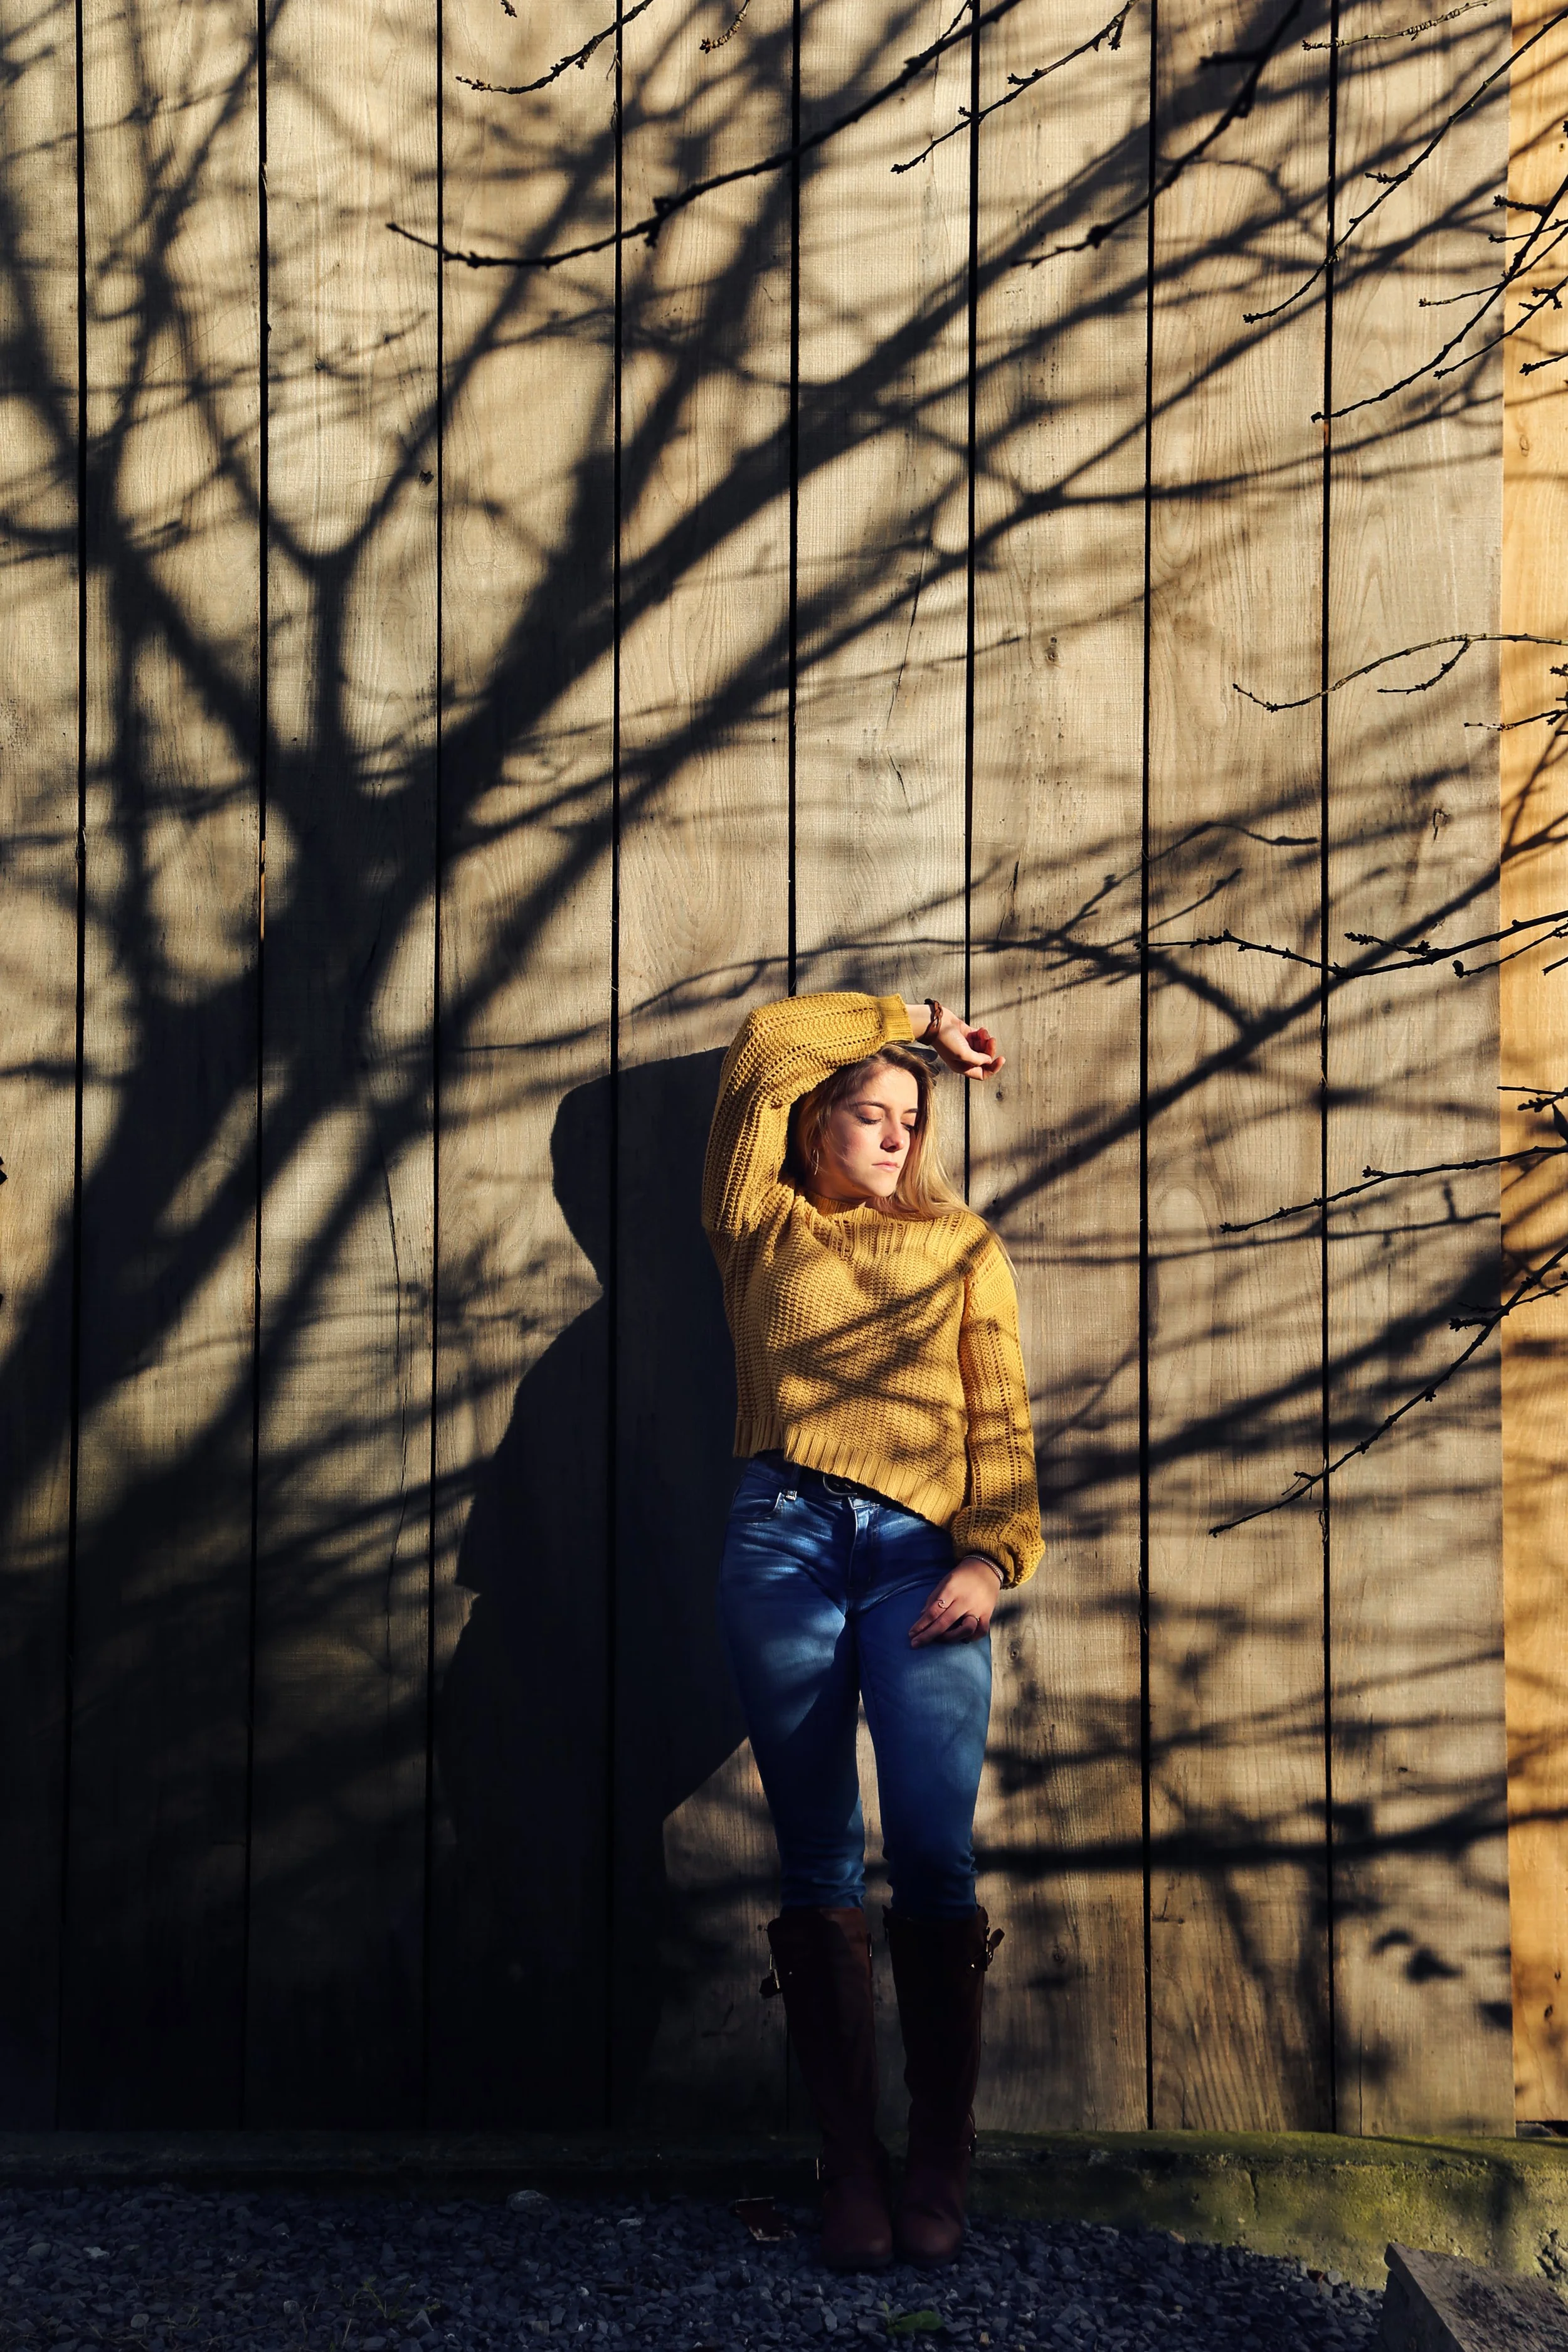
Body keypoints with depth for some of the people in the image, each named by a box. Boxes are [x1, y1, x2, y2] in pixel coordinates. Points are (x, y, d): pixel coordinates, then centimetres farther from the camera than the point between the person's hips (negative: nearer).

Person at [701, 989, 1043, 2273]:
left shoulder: (961, 1244, 21)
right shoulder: (761, 1230, 20)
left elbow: (1001, 1418, 11)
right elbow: (768, 1041, 18)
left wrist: (992, 1554, -4)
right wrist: (914, 1020, 26)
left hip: (919, 1555, 0)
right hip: (784, 1538, 0)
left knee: (935, 1856, -11)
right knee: (820, 1867, -2)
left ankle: (939, 2170, -4)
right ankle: (852, 2170, 2)